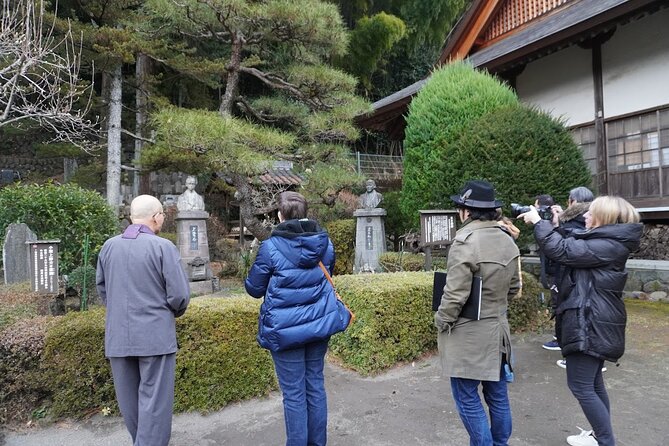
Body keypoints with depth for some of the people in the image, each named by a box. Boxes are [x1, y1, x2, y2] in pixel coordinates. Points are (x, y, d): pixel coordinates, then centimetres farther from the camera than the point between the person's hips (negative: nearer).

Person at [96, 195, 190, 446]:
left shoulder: (109, 247, 2)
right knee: (154, 400, 4)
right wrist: (174, 312, 7)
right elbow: (179, 294, -13)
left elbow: (101, 287, 14)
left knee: (129, 400, 19)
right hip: (155, 335, -5)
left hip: (118, 337, 6)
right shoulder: (163, 247, -13)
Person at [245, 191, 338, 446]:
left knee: (294, 392, 7)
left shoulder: (270, 247, -14)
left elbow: (254, 289, -2)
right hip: (319, 323, 5)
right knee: (315, 385, 17)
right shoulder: (325, 243, 0)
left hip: (285, 329, -4)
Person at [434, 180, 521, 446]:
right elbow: (514, 287, 14)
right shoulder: (508, 242, 5)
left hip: (467, 335, -8)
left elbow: (454, 294, -21)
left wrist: (441, 322, -7)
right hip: (497, 329, 8)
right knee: (497, 396, 19)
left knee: (468, 400, 6)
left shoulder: (465, 242, -21)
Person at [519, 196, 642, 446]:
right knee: (593, 383, 21)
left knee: (580, 386, -2)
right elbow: (572, 249, 16)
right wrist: (552, 225, 6)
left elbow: (562, 251, -24)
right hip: (594, 322, 11)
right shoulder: (608, 242, 12)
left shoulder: (609, 245, -19)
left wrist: (537, 221, -15)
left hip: (590, 324, -11)